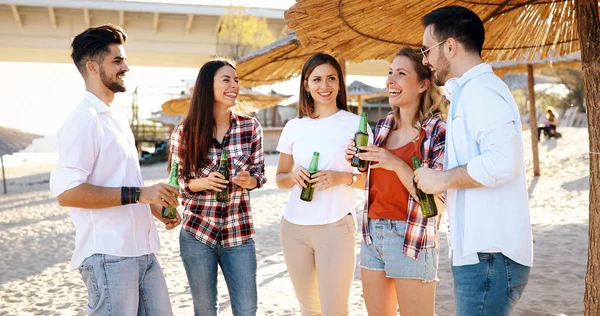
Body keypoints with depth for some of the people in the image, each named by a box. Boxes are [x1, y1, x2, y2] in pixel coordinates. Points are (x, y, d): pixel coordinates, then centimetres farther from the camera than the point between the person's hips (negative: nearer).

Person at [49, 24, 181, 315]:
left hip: (141, 250, 9)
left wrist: (154, 206, 10)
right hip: (109, 257, -9)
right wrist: (138, 194, -23)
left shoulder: (116, 116, 16)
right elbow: (67, 192, -22)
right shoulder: (84, 119, -13)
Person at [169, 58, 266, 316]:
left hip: (239, 234, 1)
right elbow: (176, 183, 0)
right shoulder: (184, 133, -8)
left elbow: (259, 174, 5)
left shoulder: (251, 127, -4)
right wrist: (200, 183, -20)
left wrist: (248, 180, -18)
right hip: (197, 234, -1)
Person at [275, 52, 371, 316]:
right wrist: (293, 176, -9)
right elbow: (280, 178, 12)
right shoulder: (294, 127, 6)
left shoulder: (356, 124, -3)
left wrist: (344, 178, -19)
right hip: (294, 227, 4)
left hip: (336, 227, -4)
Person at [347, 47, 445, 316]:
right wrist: (358, 162, -2)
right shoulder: (382, 126, 7)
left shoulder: (439, 132, -11)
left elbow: (439, 204, -15)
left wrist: (397, 165, -24)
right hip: (371, 234, 6)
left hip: (412, 242, -6)